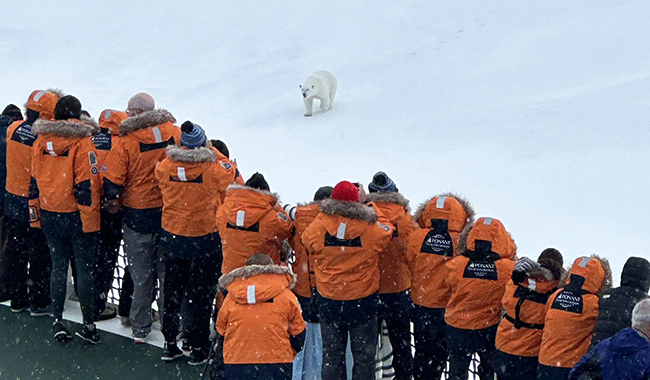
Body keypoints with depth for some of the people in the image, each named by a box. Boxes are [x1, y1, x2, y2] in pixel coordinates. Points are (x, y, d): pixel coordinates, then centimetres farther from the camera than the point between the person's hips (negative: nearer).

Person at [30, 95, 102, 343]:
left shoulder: (41, 141, 2)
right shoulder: (82, 142, -13)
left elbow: (34, 180, 9)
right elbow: (87, 184, -16)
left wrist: (36, 213, 17)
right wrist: (89, 218, -12)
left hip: (49, 217, 4)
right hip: (76, 217, -4)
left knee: (58, 267, 13)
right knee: (84, 269, 3)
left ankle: (58, 323, 14)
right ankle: (88, 325, 6)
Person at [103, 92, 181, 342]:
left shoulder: (126, 143, -15)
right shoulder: (175, 134, -5)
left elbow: (112, 183, -15)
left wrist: (114, 203, 5)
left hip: (138, 215, -3)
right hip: (171, 214, 3)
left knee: (141, 277, 10)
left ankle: (140, 329, 17)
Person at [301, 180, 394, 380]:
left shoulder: (318, 227, -12)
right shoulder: (371, 229, -14)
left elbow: (305, 241, 6)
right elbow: (388, 233, 6)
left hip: (328, 302, 1)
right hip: (362, 302, -1)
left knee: (331, 354, 12)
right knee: (364, 355, 10)